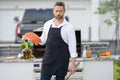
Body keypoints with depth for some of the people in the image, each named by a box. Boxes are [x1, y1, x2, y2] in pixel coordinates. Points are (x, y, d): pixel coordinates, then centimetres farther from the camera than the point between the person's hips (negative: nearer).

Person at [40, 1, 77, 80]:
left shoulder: (69, 27, -4)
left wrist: (73, 64, -11)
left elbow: (72, 46, -6)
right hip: (48, 59, 3)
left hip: (61, 61, -3)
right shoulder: (47, 24, 7)